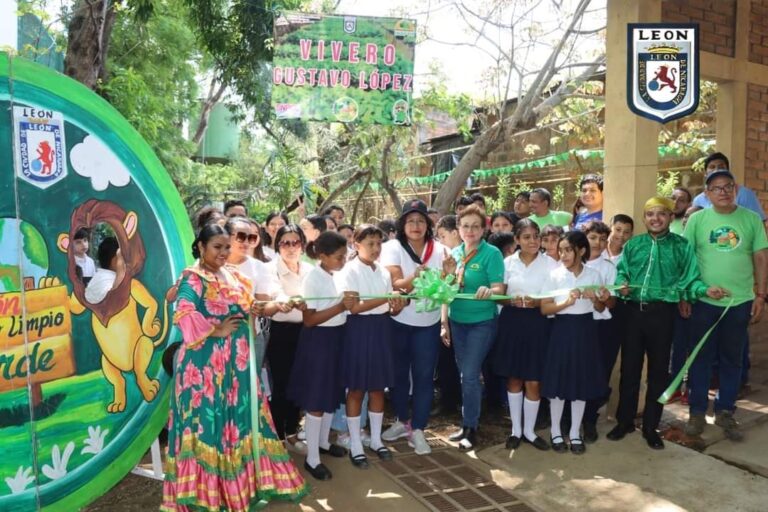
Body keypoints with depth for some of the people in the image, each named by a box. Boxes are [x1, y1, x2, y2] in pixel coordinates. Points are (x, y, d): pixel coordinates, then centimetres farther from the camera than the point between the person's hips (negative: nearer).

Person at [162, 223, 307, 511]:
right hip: (206, 362, -7)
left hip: (236, 361, 7)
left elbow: (243, 309, 25)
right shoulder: (192, 278, -8)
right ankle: (205, 489, 10)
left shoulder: (233, 277, 15)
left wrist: (253, 310, 5)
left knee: (239, 418, 11)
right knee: (208, 420, -3)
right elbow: (184, 315, -22)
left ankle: (243, 483, 24)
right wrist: (215, 330, -17)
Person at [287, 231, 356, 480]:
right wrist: (341, 306, -25)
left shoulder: (337, 275, 4)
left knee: (331, 394, 19)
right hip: (318, 341, -8)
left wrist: (349, 302, -3)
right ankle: (312, 458, 12)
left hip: (336, 338, 8)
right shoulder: (313, 278, -18)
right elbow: (309, 319, -21)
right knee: (316, 400, 1)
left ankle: (323, 442, 37)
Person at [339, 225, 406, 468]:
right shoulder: (350, 271, -8)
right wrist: (385, 300, -25)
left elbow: (390, 308, 9)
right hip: (359, 330, -5)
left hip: (381, 330, 6)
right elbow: (354, 307, -18)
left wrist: (396, 306, -14)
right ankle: (355, 445, 15)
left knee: (378, 387, 12)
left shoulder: (384, 272, 9)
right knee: (356, 389, 3)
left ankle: (376, 439, 26)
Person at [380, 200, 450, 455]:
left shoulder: (439, 250, -1)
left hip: (428, 323, 1)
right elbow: (395, 285, -18)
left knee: (424, 376, 2)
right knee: (399, 373, 12)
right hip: (398, 322, -1)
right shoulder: (392, 247, -8)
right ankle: (403, 421, 32)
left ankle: (417, 429, 13)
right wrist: (416, 276, -37)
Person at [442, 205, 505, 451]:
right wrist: (444, 323, 6)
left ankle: (470, 428, 10)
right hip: (457, 321, 5)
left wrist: (488, 291, -39)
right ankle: (467, 425, 24)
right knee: (465, 374, 12)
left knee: (470, 374, -5)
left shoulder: (492, 253, -11)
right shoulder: (455, 253, 5)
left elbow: (499, 288, -16)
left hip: (482, 322, -5)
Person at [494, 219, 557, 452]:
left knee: (533, 381, 3)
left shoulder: (550, 264, -3)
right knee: (514, 378, 12)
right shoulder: (508, 262, 4)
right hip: (511, 322, 2)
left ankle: (529, 430, 22)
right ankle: (516, 429, 26)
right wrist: (512, 301, -14)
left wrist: (537, 302, -20)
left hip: (537, 324, -2)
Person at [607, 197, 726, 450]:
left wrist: (706, 290, -19)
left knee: (658, 371, 8)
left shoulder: (682, 246, 3)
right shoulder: (633, 244, 7)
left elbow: (689, 279, -1)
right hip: (634, 311, 1)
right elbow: (621, 272, 5)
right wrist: (622, 285, -16)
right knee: (629, 368, 8)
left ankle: (651, 426, 22)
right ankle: (625, 421, 23)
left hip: (663, 313, -1)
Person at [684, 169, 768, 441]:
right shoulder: (697, 219, -1)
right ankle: (697, 411, 20)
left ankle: (725, 411, 26)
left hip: (740, 302, 1)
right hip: (704, 302, -1)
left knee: (732, 359, 11)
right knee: (701, 358, 7)